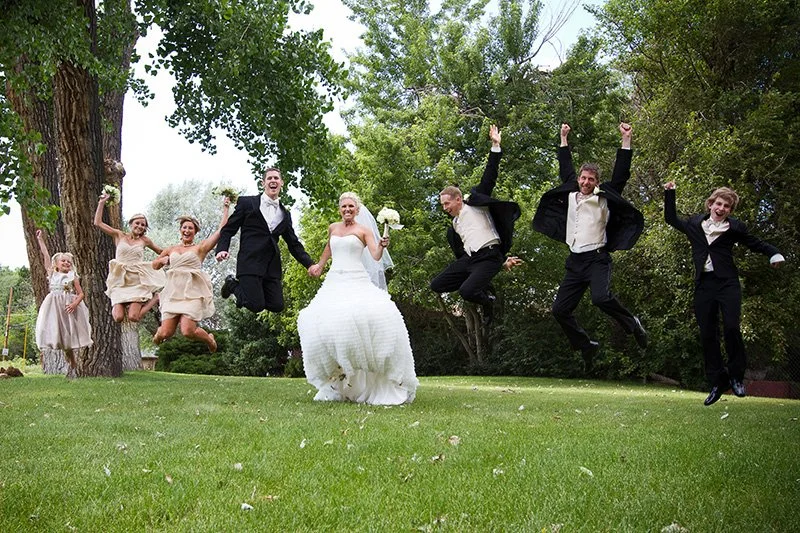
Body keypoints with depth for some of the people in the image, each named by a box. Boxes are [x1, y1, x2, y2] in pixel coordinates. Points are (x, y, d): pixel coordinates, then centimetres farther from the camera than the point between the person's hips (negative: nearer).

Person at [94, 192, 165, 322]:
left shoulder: (144, 240, 9)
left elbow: (161, 251, 25)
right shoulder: (119, 236, 8)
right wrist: (102, 203, 2)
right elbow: (98, 223, 3)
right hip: (120, 281, 0)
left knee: (133, 317, -16)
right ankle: (116, 306, 22)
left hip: (137, 281, 0)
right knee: (118, 317, -15)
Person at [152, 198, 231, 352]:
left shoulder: (200, 247, 11)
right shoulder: (171, 249, 21)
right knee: (166, 333, -9)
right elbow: (154, 265, 31)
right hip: (173, 292, 3)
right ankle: (159, 333, 30)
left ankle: (210, 340, 13)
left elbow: (221, 229, 4)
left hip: (192, 292, -3)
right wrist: (162, 260, 9)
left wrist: (225, 208, 7)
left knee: (188, 331, -20)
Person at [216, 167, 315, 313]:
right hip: (250, 262, -5)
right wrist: (222, 249, -14)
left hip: (272, 266, 5)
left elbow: (294, 243, 19)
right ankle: (232, 285, 14)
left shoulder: (285, 214, 18)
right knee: (256, 306, -15)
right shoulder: (247, 202, 5)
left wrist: (310, 264, 7)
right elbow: (228, 230, 4)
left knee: (277, 306, -5)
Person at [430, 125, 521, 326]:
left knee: (467, 291, -29)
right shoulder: (454, 225, 23)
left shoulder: (475, 203, 3)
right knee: (437, 285, 0)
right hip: (468, 259, 8)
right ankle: (481, 285, 9)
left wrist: (495, 146, -8)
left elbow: (489, 178, -3)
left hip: (489, 257, -8)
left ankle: (487, 302, 6)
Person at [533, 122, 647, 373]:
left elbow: (620, 175, -3)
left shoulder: (604, 198, 2)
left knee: (601, 298, -31)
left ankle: (633, 324, -4)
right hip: (575, 261, 6)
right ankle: (587, 346, 17)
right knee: (560, 309, -1)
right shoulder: (571, 195, 14)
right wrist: (564, 140, 31)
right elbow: (565, 170, 27)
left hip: (597, 258, -5)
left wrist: (626, 141, -4)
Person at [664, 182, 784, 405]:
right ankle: (717, 383, 10)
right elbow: (671, 218, 26)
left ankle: (736, 376, 3)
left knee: (731, 328, -16)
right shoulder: (695, 224, 12)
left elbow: (756, 244, 10)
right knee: (707, 335, 2)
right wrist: (669, 193, 22)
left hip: (727, 283, -3)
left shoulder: (734, 227, 3)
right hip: (703, 284, 3)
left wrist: (774, 254, -7)